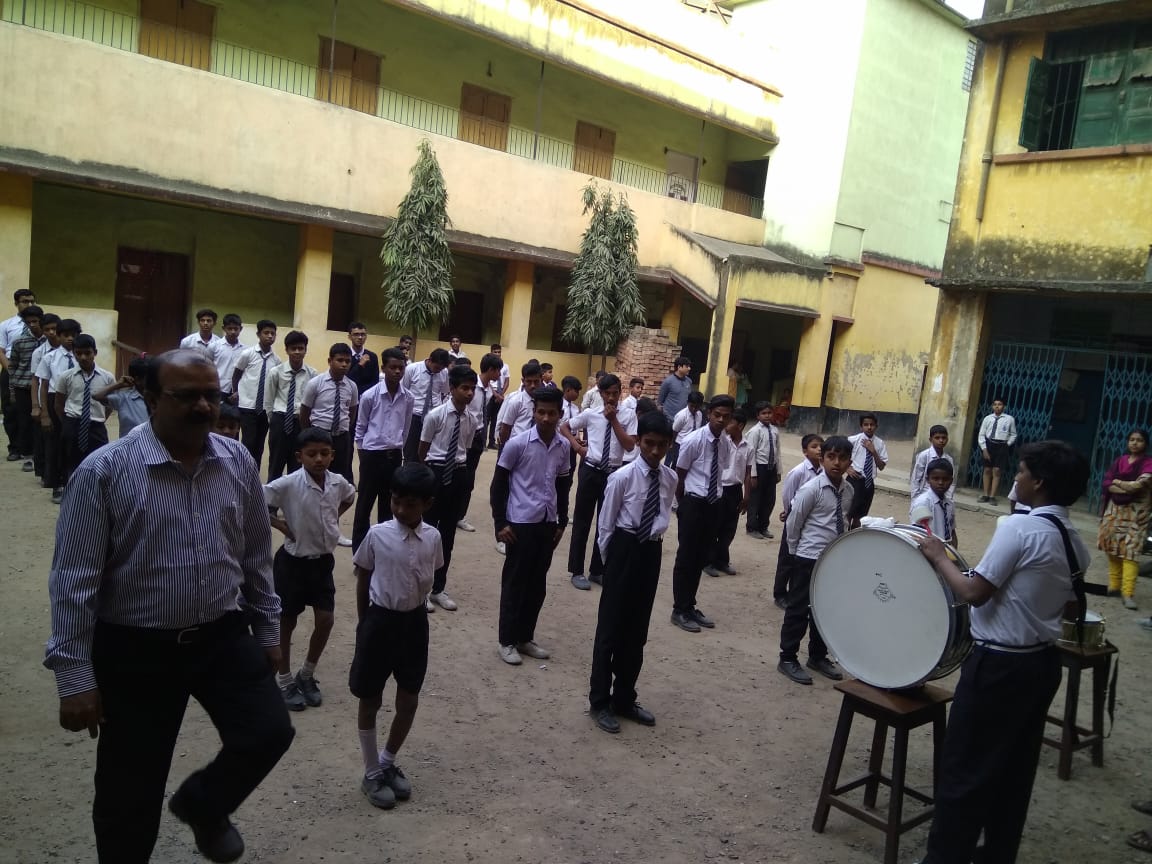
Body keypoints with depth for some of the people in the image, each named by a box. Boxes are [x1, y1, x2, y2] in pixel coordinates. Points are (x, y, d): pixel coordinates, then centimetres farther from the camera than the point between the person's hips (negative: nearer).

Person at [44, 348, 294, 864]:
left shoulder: (238, 463, -2)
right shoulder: (104, 471, -15)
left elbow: (256, 555, 8)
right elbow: (74, 581, -13)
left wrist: (267, 629, 12)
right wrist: (75, 677, -13)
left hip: (224, 637, 3)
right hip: (135, 649, -3)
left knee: (270, 732, -1)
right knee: (130, 789, 9)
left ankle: (202, 805, 32)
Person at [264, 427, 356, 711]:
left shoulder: (338, 483, -6)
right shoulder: (288, 484, -22)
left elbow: (350, 496, 17)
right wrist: (279, 524, -17)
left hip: (323, 560, 5)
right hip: (293, 560, -4)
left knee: (325, 619, 6)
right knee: (287, 622, 8)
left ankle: (306, 675, 27)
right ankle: (285, 681, 25)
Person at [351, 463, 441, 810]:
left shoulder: (433, 537, -6)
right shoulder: (377, 534, -13)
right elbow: (363, 580, -1)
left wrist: (412, 605, 11)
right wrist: (364, 624, 3)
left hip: (415, 622, 3)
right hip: (380, 620, -3)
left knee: (409, 701, 12)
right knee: (370, 700, 9)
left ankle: (388, 762, 34)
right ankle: (372, 773, 27)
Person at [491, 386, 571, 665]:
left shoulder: (563, 446, 3)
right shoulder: (517, 444, -12)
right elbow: (498, 484, -6)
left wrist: (562, 521, 13)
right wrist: (500, 523, -9)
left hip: (547, 523, 5)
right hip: (521, 523, -5)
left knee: (537, 584, 12)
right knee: (515, 581, 4)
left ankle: (525, 638, 25)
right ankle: (507, 641, 16)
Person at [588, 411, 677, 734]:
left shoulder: (671, 479, 2)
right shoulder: (622, 477, -13)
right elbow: (605, 525, -6)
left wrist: (654, 539, 8)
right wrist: (611, 560, -2)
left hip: (652, 553, 5)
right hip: (624, 550, -5)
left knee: (637, 630, 15)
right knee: (610, 627, 4)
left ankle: (625, 698, 30)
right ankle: (600, 701, 18)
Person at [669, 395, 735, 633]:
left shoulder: (726, 443, 2)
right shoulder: (694, 440, -13)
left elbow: (720, 471, 10)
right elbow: (680, 475, -5)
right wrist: (683, 503, 3)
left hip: (714, 503, 5)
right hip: (694, 502, -5)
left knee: (701, 558, 14)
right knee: (686, 557, 2)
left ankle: (690, 607, 27)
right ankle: (680, 610, 13)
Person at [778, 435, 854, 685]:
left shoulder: (849, 491, 2)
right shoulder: (811, 489, -16)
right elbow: (792, 524, -10)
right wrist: (797, 551, -2)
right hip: (808, 558, -6)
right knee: (798, 609, 2)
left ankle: (818, 656, 32)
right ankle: (788, 658, 15)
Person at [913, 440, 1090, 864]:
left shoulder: (1018, 528, -21)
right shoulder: (1075, 543, 5)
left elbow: (973, 593, -21)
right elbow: (1071, 606, 15)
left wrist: (939, 557, -7)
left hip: (999, 665, -8)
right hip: (1042, 662, 8)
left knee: (963, 768, 3)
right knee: (1015, 769, 18)